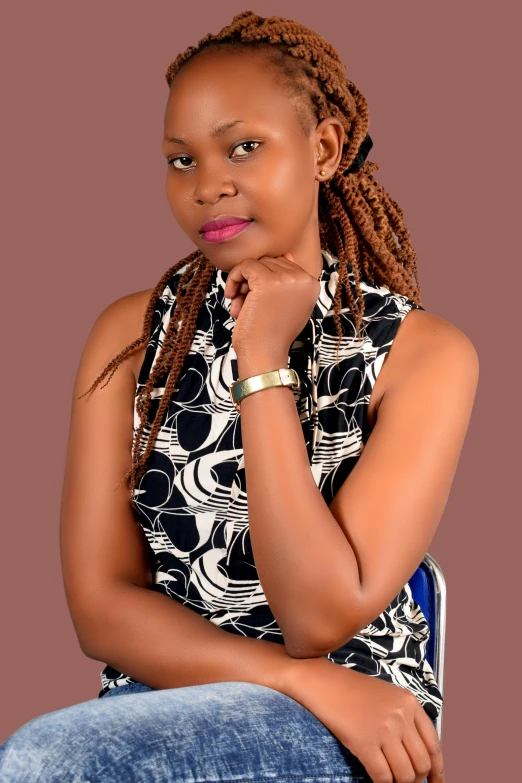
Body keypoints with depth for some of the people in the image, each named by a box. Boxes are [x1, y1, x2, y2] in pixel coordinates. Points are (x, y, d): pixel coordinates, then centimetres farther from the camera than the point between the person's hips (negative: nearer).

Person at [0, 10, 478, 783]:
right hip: (158, 701, 4)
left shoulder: (424, 353, -3)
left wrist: (263, 364, -11)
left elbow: (320, 619, -12)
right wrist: (308, 681, -14)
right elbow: (100, 605, 0)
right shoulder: (130, 333, 6)